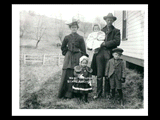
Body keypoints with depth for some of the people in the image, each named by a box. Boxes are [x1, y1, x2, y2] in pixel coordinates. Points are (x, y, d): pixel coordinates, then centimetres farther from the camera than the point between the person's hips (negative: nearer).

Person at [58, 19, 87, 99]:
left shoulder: (80, 38, 2)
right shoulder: (67, 38, 7)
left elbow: (83, 50, 2)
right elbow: (63, 48, 19)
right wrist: (66, 53, 9)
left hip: (77, 58, -1)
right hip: (68, 58, 1)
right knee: (66, 75, -2)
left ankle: (72, 93, 7)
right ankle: (64, 93, 6)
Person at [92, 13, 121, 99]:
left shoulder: (116, 31, 9)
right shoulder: (101, 30, 19)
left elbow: (117, 42, -6)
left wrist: (105, 43, -10)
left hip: (109, 54, -2)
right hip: (100, 54, 2)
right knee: (99, 75, 1)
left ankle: (107, 93, 13)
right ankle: (99, 92, 9)